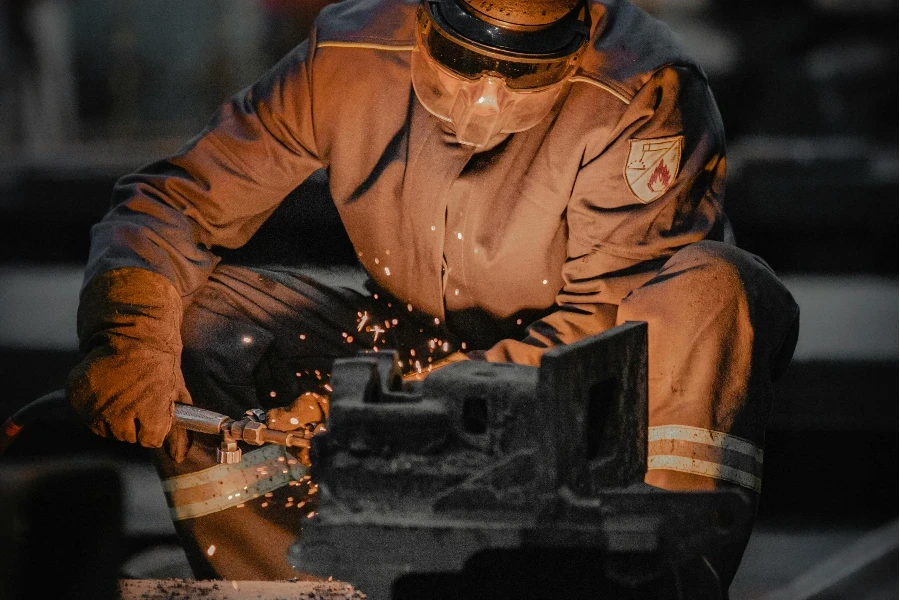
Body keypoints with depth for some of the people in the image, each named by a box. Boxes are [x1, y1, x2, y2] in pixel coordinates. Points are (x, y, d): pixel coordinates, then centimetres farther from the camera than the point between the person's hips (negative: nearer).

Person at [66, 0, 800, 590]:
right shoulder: (350, 59, -16)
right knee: (189, 323, -18)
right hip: (408, 343, 3)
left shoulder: (645, 95, -27)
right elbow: (174, 201, -10)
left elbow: (610, 320, -27)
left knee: (718, 292, -34)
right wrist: (128, 332, -30)